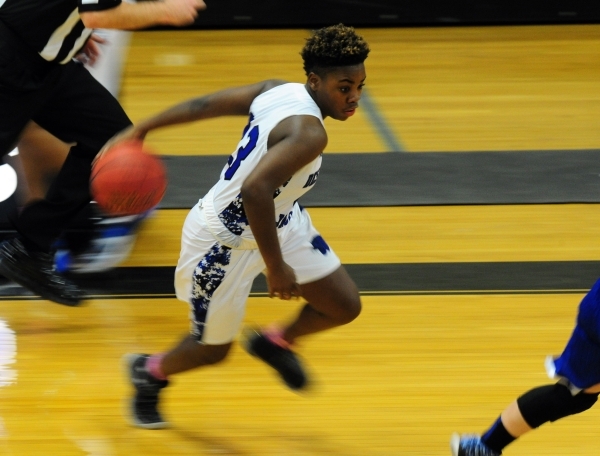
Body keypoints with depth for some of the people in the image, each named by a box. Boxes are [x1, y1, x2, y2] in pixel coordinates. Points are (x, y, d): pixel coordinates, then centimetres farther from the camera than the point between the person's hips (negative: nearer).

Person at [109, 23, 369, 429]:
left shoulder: (280, 91, -7)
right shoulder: (308, 133, -33)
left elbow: (203, 105, -1)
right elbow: (255, 190, -44)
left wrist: (142, 129, 9)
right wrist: (275, 268, -35)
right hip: (226, 242, -9)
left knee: (345, 307, 8)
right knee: (213, 349, 13)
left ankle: (275, 342, 35)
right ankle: (151, 372, 43)